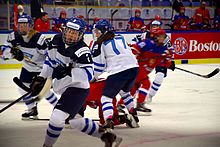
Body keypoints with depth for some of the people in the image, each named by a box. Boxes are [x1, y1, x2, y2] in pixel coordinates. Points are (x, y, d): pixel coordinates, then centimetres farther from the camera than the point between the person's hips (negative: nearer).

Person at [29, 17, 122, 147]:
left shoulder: (82, 51, -25)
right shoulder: (57, 40, -3)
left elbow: (88, 75, -31)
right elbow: (51, 60, 13)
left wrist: (69, 71, -41)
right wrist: (41, 78, 10)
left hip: (78, 89, -9)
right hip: (64, 87, 9)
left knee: (57, 117, -19)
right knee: (76, 121, 19)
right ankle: (106, 135, 33)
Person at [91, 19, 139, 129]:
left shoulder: (99, 44, 4)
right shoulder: (120, 38, 22)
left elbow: (98, 65, 2)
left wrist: (95, 77, 17)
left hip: (119, 71, -7)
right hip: (134, 67, 7)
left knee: (106, 96, 0)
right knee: (125, 91, 33)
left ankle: (109, 121, -22)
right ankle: (134, 117, 32)